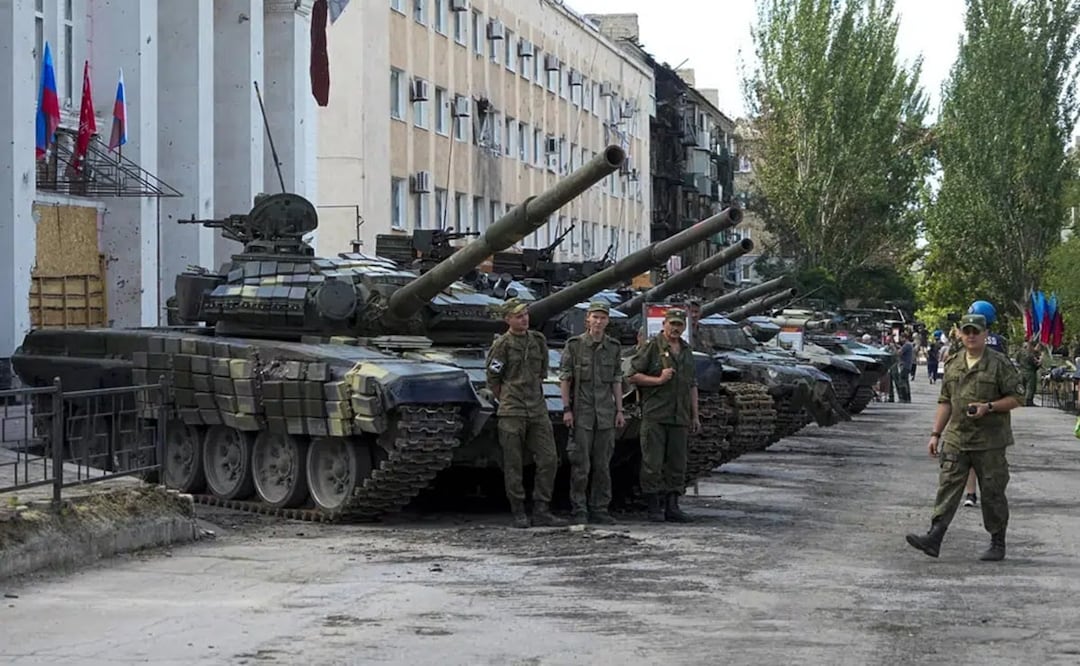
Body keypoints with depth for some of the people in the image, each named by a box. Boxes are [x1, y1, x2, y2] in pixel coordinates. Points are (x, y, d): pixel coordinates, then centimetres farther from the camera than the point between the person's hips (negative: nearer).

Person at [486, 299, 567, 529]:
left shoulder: (538, 341, 10)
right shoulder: (502, 344, -6)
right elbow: (493, 380, -1)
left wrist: (534, 395, 15)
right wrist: (507, 401, 7)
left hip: (538, 410, 5)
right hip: (512, 414, -5)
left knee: (548, 459, 0)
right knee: (513, 464, -1)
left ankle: (541, 511, 6)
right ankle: (519, 513, 6)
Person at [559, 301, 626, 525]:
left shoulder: (613, 347, 8)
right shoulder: (574, 345, -2)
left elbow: (617, 380, 12)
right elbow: (565, 378, -1)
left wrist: (619, 410, 7)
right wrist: (566, 409, -8)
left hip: (605, 413, 3)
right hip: (581, 412, -3)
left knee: (603, 464, 6)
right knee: (581, 464, -4)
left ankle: (599, 509, 12)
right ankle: (579, 511, 2)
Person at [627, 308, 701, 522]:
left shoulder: (686, 350, 17)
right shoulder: (652, 346, -2)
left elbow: (692, 385, 22)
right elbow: (633, 376, -5)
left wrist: (695, 416, 18)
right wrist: (658, 380, -15)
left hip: (679, 418, 6)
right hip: (655, 416, -6)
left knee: (677, 464, 6)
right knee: (653, 464, -4)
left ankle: (672, 506, 12)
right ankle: (654, 507, 1)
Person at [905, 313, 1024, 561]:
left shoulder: (1000, 363, -4)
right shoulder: (953, 365, 11)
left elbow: (1016, 398, -5)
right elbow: (945, 402, 17)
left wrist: (988, 407, -18)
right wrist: (936, 434, 12)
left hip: (989, 441, -4)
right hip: (956, 438, 4)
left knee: (992, 493, 3)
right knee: (948, 487, -5)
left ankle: (997, 543, 14)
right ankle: (934, 538, -11)